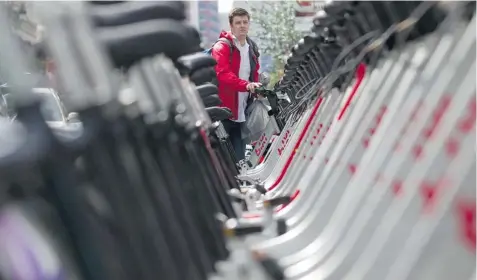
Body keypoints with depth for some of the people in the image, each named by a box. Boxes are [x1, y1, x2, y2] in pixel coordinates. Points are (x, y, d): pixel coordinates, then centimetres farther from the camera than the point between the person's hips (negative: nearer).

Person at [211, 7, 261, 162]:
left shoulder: (252, 48, 14)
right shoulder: (221, 47, -9)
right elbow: (223, 74, -25)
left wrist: (258, 90, 7)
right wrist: (246, 85, -39)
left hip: (242, 111, 7)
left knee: (239, 157, 12)